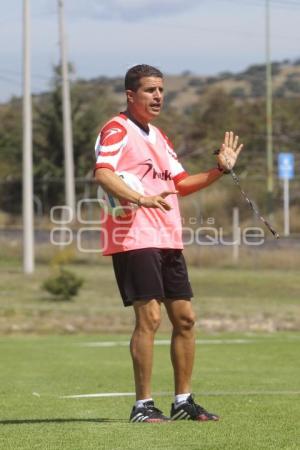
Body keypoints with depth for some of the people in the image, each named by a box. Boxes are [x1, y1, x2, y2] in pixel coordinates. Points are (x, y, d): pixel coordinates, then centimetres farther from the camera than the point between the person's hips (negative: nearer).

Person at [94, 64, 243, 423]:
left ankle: (183, 401, 16)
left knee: (184, 317, 8)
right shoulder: (117, 130, -6)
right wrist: (141, 199, -36)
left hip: (168, 241, 9)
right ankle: (143, 405, -8)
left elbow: (180, 184, 26)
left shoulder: (158, 136, 22)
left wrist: (220, 169, 14)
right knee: (149, 316, -13)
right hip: (134, 240, -9)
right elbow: (103, 174, -22)